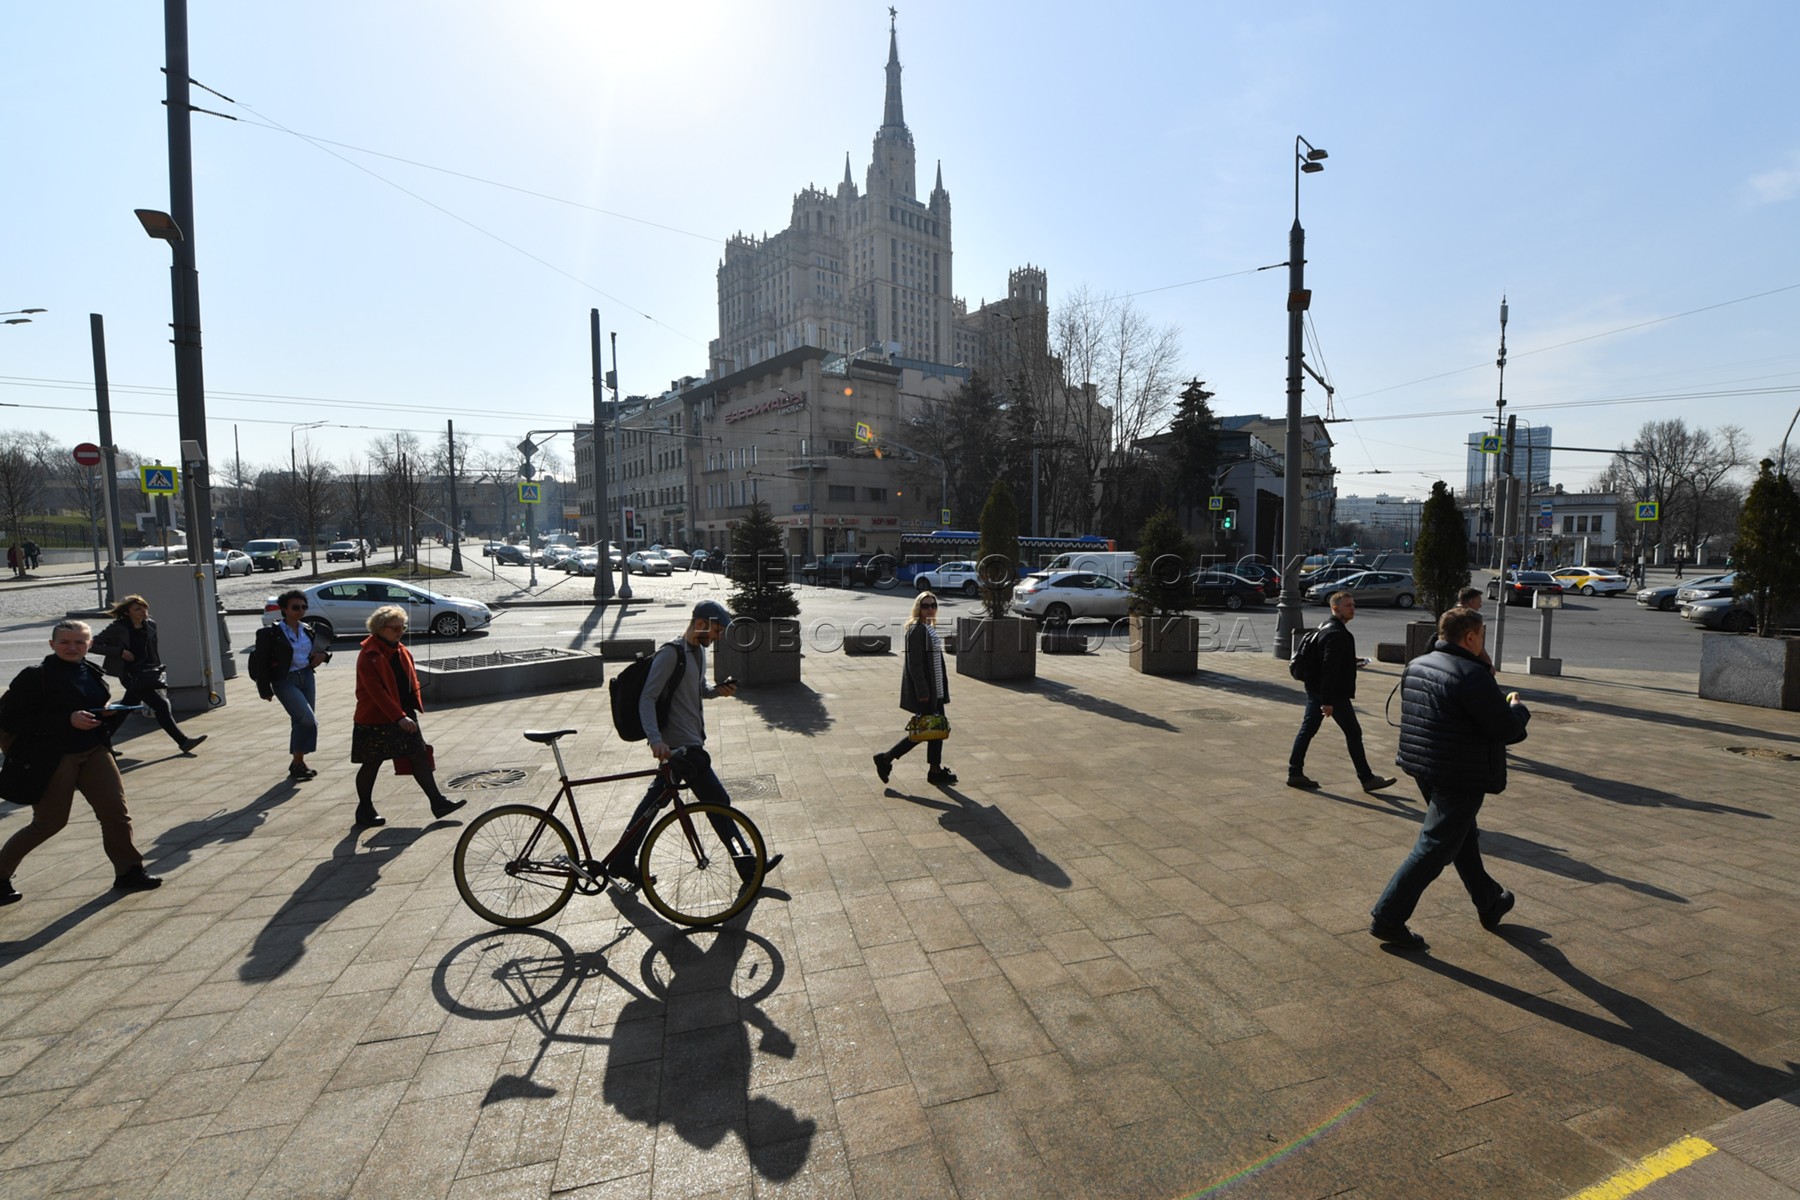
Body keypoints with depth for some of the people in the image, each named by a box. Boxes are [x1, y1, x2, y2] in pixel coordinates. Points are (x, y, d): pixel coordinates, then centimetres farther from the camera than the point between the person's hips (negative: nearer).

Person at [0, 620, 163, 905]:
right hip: (53, 759, -5)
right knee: (48, 822, 4)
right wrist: (68, 720, -22)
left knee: (116, 812, 0)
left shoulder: (93, 673, 8)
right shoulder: (35, 677, -11)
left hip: (94, 753, 5)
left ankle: (128, 872, 9)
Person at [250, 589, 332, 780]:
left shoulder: (308, 629, 7)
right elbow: (260, 662, -8)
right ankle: (298, 763, 0)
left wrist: (323, 655, -1)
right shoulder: (272, 633, -10)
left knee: (301, 722, 11)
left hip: (306, 677, 6)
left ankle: (298, 764, 24)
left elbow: (326, 644, 23)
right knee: (308, 720, -15)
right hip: (285, 681, -6)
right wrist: (265, 690, -9)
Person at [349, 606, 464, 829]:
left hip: (404, 717, 7)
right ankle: (365, 811, 24)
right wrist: (399, 717, -27)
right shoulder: (369, 656, -16)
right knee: (371, 764, 7)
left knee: (420, 757, 5)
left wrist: (413, 709, 9)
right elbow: (376, 692, -22)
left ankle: (438, 802, 9)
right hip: (375, 721, -7)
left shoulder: (403, 652, 8)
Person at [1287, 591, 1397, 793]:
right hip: (1334, 693, -10)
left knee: (1308, 729, 9)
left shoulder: (1326, 626, 12)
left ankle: (1295, 773, 12)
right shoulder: (1337, 633, -19)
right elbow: (1330, 667, -24)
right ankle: (1367, 778, 14)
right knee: (1353, 733, 3)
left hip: (1315, 688, 10)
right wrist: (1328, 700, -25)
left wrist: (1352, 662, 14)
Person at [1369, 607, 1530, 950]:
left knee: (1464, 837, 26)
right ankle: (1388, 917, 1)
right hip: (1460, 777, -9)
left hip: (1422, 766, 9)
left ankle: (1489, 902, 45)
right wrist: (1519, 709, 6)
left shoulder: (1416, 665, 6)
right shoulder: (1471, 676, -21)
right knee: (1434, 849, -1)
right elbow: (1506, 729, -16)